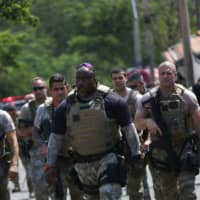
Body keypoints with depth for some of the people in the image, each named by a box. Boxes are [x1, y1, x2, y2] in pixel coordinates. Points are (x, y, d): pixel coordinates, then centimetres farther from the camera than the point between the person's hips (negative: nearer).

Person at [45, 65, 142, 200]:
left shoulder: (110, 100, -7)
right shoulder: (66, 107, 2)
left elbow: (128, 128, -2)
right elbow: (56, 137, 7)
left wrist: (136, 153, -3)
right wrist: (51, 163, 2)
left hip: (108, 158, -4)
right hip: (83, 165, 4)